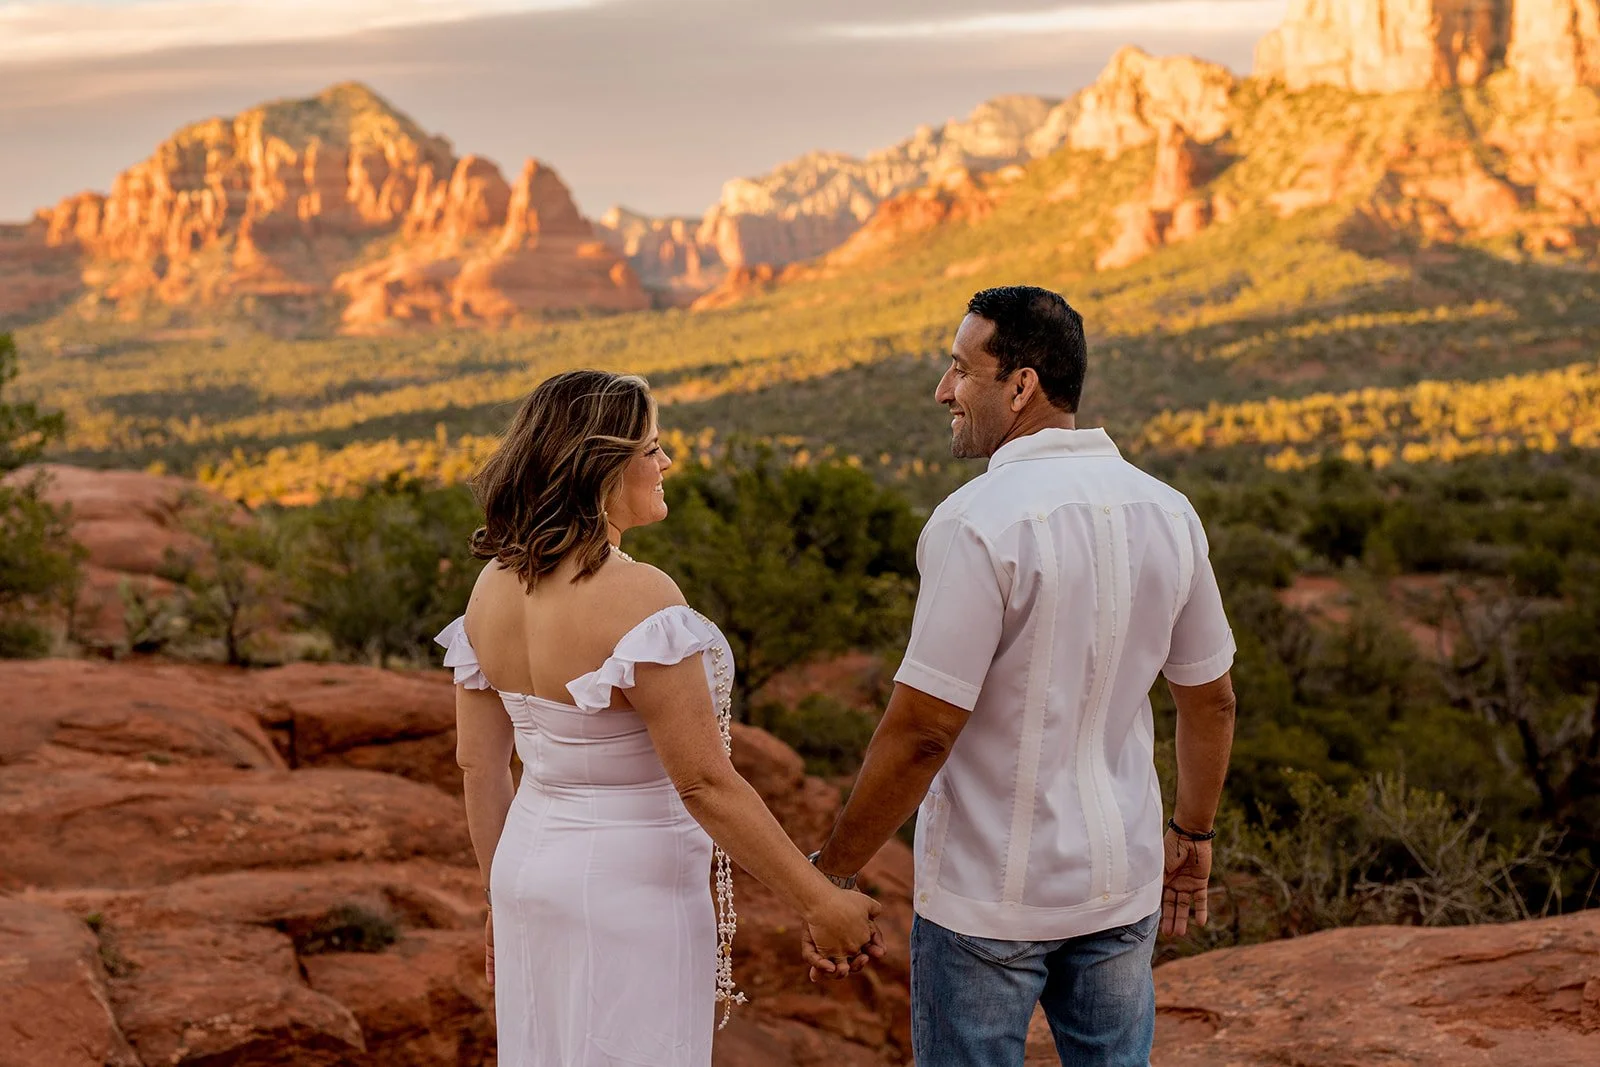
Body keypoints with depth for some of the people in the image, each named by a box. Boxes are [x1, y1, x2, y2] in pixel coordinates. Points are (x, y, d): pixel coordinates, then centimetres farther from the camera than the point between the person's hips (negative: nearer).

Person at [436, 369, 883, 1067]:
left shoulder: (494, 586, 0)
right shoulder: (637, 597, -24)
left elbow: (478, 763, 7)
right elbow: (704, 781, -24)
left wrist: (500, 897, 18)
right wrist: (818, 902, -17)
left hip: (530, 861, 8)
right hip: (631, 884, -8)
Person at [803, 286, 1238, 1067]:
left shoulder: (978, 524, -21)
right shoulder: (1166, 513, 1)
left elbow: (922, 730, -21)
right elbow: (1211, 698, 10)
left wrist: (831, 871, -11)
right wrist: (1192, 834, 24)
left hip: (988, 893, -6)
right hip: (1120, 883, 6)